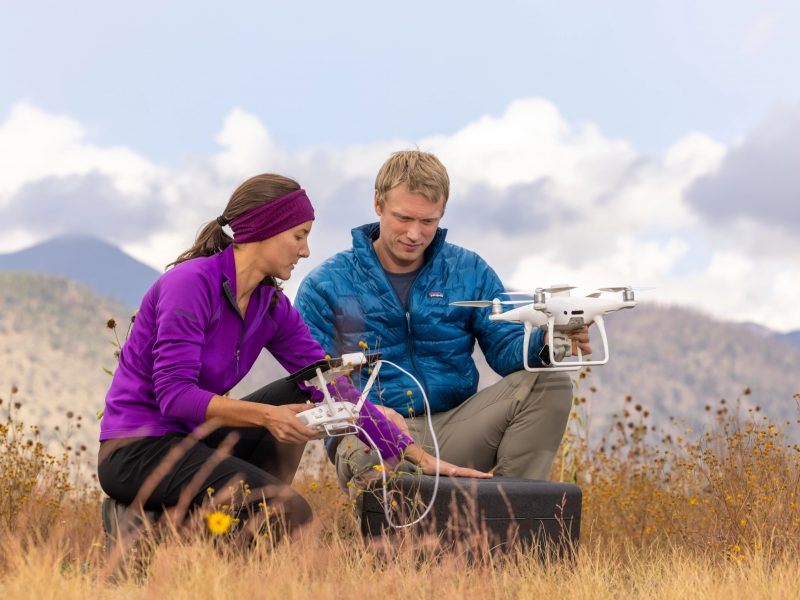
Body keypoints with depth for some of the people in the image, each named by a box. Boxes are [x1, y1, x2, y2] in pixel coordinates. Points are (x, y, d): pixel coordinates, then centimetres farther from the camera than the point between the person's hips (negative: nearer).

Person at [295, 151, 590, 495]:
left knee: (549, 383, -17)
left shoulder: (470, 272, 12)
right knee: (366, 452, -42)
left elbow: (508, 348, 4)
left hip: (452, 431, 4)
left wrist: (547, 342, -22)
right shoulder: (325, 286, 3)